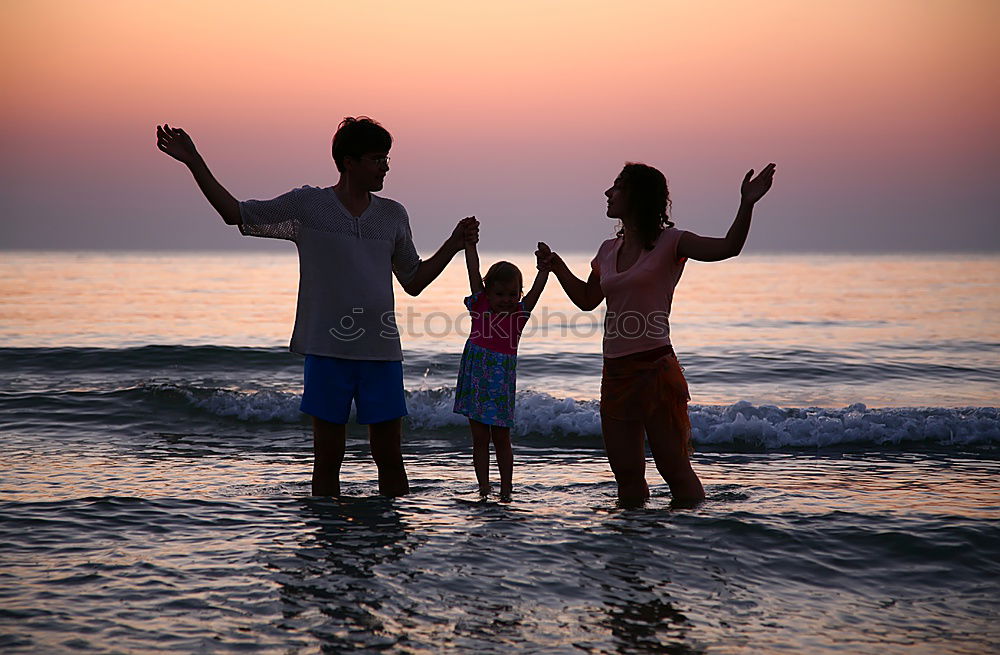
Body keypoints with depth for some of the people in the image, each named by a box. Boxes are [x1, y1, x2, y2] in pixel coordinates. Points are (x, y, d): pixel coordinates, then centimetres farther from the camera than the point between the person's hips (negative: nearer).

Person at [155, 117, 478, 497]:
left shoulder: (393, 216, 10)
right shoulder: (306, 205, 1)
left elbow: (413, 282, 18)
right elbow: (235, 214, 5)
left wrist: (454, 245, 8)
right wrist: (194, 164, 0)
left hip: (381, 351, 2)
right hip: (326, 350, -2)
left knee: (389, 457, 4)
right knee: (328, 456, 4)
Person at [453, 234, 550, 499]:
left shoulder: (519, 313, 1)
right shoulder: (480, 305, 2)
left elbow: (537, 288, -10)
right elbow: (473, 269, 0)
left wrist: (544, 266, -23)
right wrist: (470, 243, -3)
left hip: (501, 382, -1)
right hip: (476, 379, 1)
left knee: (501, 438, 4)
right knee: (480, 438, 5)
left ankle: (506, 490, 10)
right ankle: (484, 490, 10)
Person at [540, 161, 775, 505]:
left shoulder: (669, 242, -4)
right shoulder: (609, 250, 15)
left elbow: (727, 248, -16)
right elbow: (587, 299, 26)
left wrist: (747, 204, -29)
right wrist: (557, 266, 17)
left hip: (655, 368, -6)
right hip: (615, 372, 7)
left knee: (674, 468, -4)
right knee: (626, 472, 11)